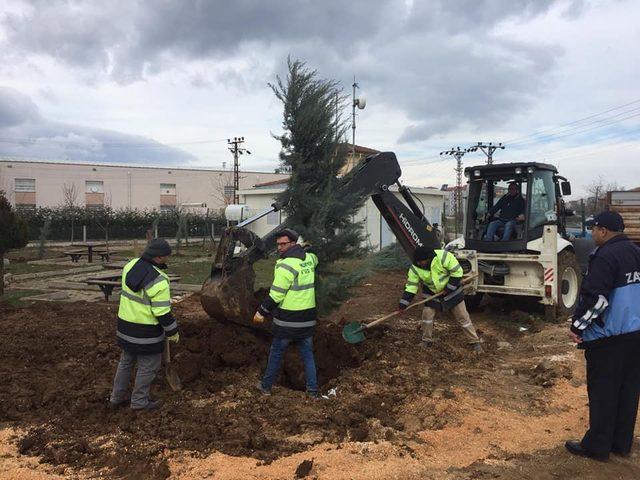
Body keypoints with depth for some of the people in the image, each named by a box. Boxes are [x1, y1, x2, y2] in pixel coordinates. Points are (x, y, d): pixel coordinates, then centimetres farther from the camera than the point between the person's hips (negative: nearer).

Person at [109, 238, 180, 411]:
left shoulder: (129, 266, -1)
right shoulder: (158, 280, -25)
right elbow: (162, 312, -22)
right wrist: (172, 331, -9)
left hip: (125, 325, 8)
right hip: (147, 331, -8)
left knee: (126, 362, 24)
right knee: (148, 367, 10)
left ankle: (116, 398, 35)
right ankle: (139, 401, 23)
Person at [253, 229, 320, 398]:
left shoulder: (286, 265, -19)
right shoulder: (310, 258, 3)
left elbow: (276, 294, -19)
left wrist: (261, 312, -10)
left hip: (288, 320, -6)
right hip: (308, 319, 6)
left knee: (276, 353, 11)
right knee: (307, 354, 15)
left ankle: (266, 386, 25)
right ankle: (313, 390, 17)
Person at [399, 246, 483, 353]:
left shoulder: (442, 257, -32)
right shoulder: (415, 268, -19)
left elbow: (457, 271, -23)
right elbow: (411, 285, -15)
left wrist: (450, 286, -22)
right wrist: (404, 303, -21)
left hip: (452, 292, -3)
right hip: (432, 294, 3)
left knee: (463, 316, 2)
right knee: (427, 314, -4)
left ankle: (475, 342, 13)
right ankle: (427, 341, 16)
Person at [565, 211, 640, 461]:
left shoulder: (606, 256, -17)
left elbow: (595, 297, -23)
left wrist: (577, 326, -14)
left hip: (609, 337, -8)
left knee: (602, 392, 2)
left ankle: (597, 446, 12)